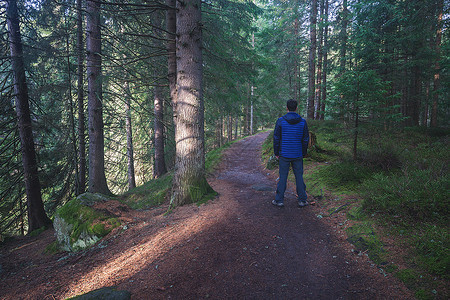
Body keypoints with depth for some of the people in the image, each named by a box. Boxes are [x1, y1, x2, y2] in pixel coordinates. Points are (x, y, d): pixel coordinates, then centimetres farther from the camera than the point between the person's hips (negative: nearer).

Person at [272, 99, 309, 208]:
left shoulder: (280, 121, -6)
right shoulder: (302, 122, -1)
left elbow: (276, 138, -4)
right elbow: (306, 139, 3)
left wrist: (276, 153, 6)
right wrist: (304, 153, 13)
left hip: (284, 155, -1)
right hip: (297, 155, 2)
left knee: (282, 177, 4)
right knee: (299, 177, 10)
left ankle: (279, 200, 10)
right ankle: (302, 200, 17)